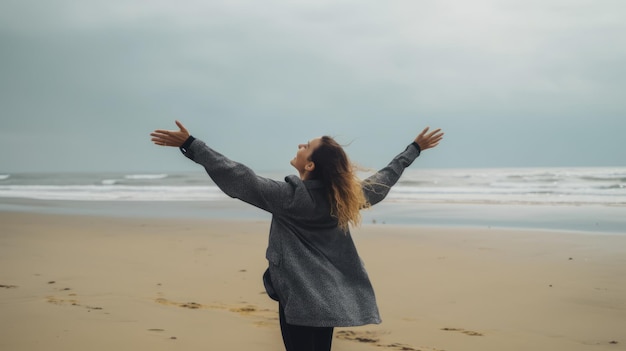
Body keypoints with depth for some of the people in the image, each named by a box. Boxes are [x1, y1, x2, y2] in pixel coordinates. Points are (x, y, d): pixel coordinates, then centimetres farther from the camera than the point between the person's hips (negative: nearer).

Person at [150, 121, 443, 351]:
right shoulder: (346, 196, 2)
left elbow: (237, 179, -18)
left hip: (299, 299, -6)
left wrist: (189, 145, -18)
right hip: (329, 297, 7)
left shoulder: (289, 195, -15)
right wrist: (415, 148, 30)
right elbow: (384, 179, 16)